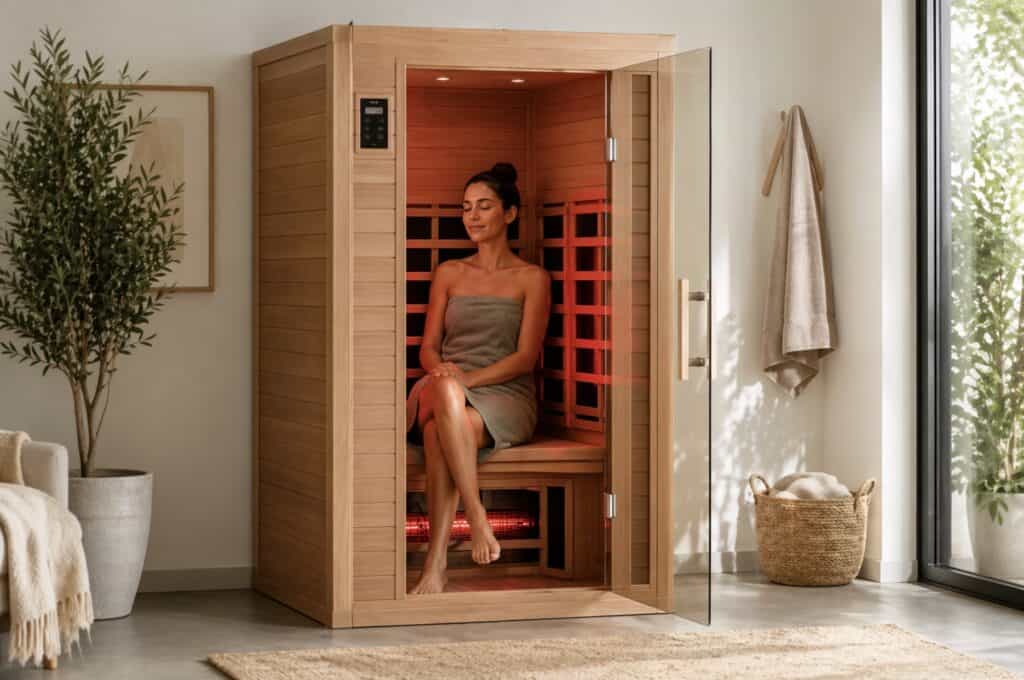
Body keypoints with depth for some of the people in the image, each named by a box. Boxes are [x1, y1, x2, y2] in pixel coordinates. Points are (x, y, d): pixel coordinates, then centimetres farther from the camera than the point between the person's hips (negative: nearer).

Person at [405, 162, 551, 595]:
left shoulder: (532, 279, 10)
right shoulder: (449, 273, 21)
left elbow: (525, 357, 0)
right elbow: (428, 347, 16)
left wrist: (467, 380, -15)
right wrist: (442, 372, -10)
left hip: (505, 396, -3)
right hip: (448, 390, 3)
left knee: (439, 430, -38)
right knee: (441, 389, -39)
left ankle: (436, 563, -43)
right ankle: (476, 517, -44)